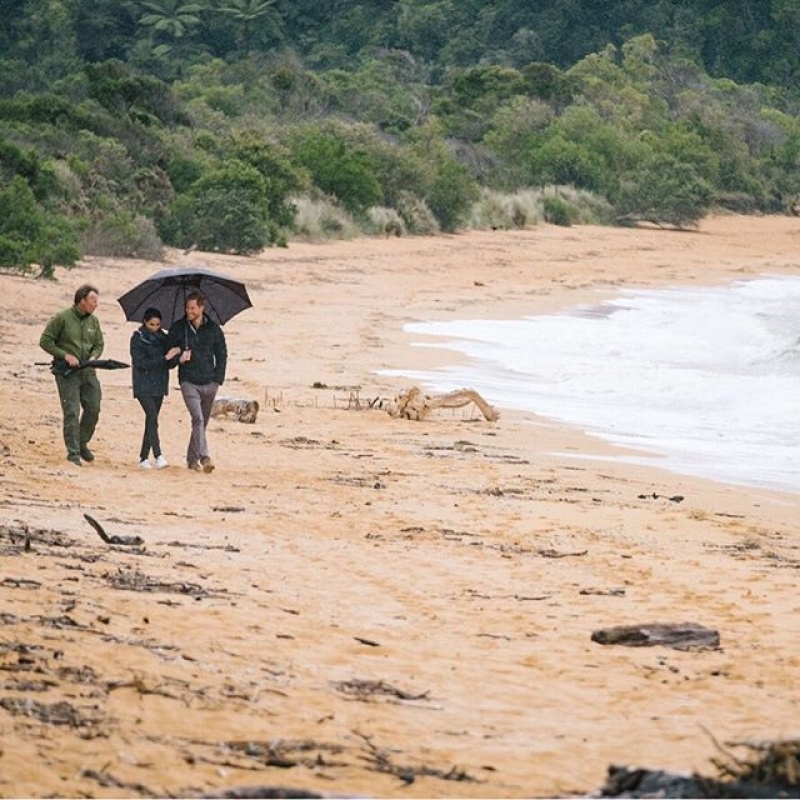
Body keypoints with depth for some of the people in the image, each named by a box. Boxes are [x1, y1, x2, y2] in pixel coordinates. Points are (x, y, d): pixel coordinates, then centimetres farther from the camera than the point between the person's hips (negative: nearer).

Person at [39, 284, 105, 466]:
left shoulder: (93, 321, 8)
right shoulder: (62, 318, -9)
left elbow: (99, 344, 18)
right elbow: (45, 341, -7)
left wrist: (93, 357, -3)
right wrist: (65, 355, -15)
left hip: (88, 371, 6)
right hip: (67, 372, -6)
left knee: (93, 408, 4)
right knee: (72, 412, -8)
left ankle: (82, 443, 24)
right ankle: (73, 452, -1)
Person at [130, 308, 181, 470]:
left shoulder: (163, 338, 10)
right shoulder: (137, 338, -4)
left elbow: (170, 364, 9)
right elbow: (141, 363, -15)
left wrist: (177, 359, -14)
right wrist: (165, 357, -20)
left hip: (159, 385, 5)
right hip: (143, 386, -5)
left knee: (151, 420, 5)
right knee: (152, 416, -18)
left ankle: (144, 458, 12)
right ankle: (158, 457, -28)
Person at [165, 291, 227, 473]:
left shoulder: (214, 329, 5)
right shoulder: (178, 328, 2)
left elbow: (222, 354, 11)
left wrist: (218, 378, 1)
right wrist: (179, 358, -13)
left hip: (209, 383, 3)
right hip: (189, 382, -3)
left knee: (203, 421, 10)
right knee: (198, 419, -19)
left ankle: (192, 458, 23)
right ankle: (204, 458, -27)